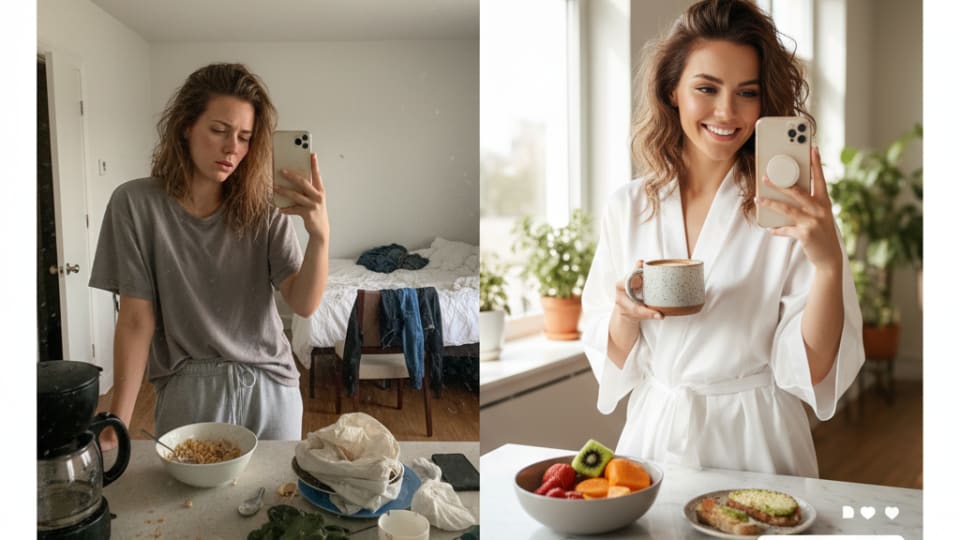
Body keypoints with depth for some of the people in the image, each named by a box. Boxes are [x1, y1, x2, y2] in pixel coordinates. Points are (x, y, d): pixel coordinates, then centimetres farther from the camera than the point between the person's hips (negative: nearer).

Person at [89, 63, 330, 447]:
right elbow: (136, 320, -8)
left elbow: (303, 304, -13)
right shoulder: (136, 203, -9)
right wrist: (116, 425, -12)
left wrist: (319, 235, -31)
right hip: (189, 392, -2)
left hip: (271, 388, 2)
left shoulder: (263, 211, -4)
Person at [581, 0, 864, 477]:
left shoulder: (789, 210, -9)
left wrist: (829, 262, -25)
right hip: (653, 434, 1)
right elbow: (614, 361, 3)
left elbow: (811, 370, -12)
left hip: (755, 443, -1)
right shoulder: (627, 208, -2)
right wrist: (626, 311, -17)